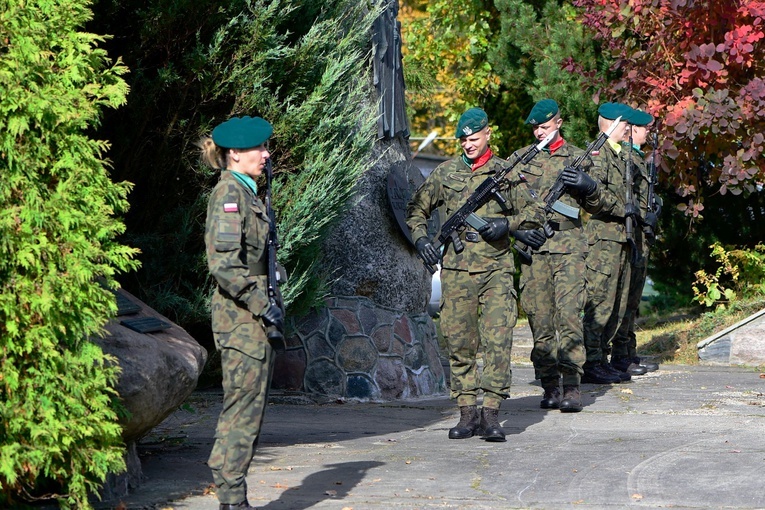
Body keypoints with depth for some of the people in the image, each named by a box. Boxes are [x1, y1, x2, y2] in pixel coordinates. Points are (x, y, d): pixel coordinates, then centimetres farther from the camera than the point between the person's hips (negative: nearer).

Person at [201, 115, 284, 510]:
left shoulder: (247, 192, 16)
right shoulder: (229, 193, -13)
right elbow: (223, 263, -21)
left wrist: (265, 304, 16)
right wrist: (261, 305, -18)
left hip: (252, 315, 10)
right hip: (240, 315, -10)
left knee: (248, 404, 12)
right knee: (244, 405, -6)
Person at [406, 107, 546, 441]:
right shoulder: (445, 173, 10)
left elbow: (534, 213, 10)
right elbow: (416, 209, 20)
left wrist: (506, 225, -7)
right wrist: (420, 238, 3)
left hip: (496, 269, -2)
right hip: (456, 269, 2)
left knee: (497, 341, -10)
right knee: (459, 343, 2)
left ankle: (491, 414, -8)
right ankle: (468, 413, 10)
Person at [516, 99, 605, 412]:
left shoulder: (578, 158, 10)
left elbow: (595, 208, 14)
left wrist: (589, 186, -7)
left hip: (568, 247, -2)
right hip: (532, 246, 2)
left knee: (569, 314, -12)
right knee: (539, 319, 1)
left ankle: (572, 388, -11)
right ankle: (550, 386, 7)